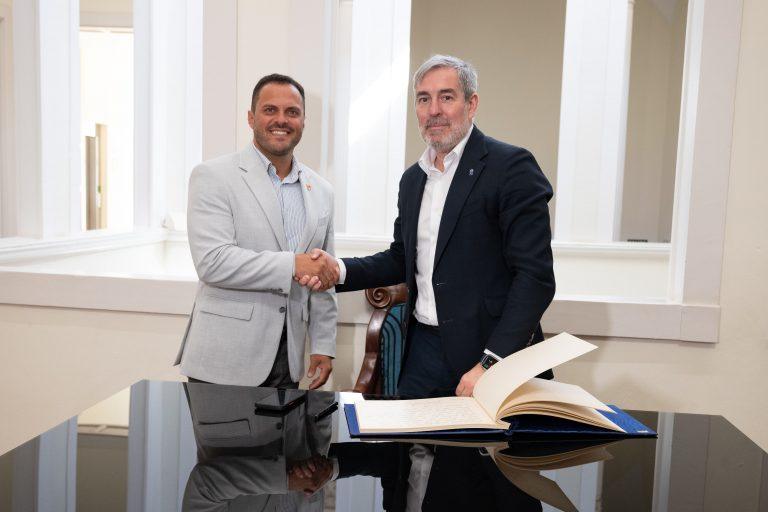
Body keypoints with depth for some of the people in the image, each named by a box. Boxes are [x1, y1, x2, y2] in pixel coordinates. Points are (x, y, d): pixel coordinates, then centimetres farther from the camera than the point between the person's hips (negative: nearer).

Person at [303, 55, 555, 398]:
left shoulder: (511, 167, -11)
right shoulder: (413, 178, 11)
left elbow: (536, 276, -16)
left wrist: (490, 363, -21)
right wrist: (340, 271, 2)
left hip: (491, 351, -6)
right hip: (422, 350, 6)